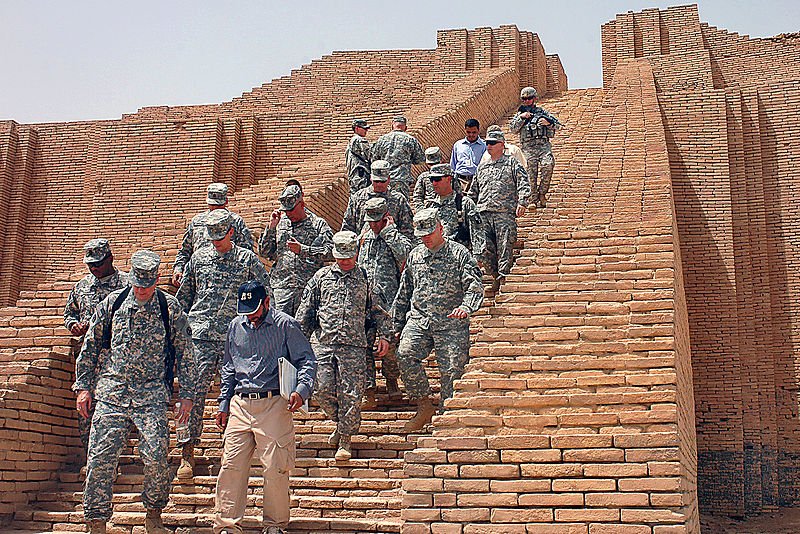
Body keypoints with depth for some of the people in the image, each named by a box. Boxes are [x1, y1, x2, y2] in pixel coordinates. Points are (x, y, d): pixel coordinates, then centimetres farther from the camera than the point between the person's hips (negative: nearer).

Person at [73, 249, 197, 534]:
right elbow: (90, 347, 14)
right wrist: (83, 387, 10)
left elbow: (185, 354, 6)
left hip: (152, 395, -1)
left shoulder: (170, 308, 1)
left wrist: (187, 395, 3)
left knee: (156, 456, -10)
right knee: (101, 457, -3)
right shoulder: (112, 302, 5)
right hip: (111, 391, 2)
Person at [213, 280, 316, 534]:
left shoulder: (285, 325, -1)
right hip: (240, 405, 4)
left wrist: (302, 389, -18)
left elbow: (307, 360, -2)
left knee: (275, 468, -3)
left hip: (274, 405, -4)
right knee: (231, 465, 0)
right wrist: (224, 404, 17)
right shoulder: (235, 326, 14)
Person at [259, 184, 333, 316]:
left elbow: (328, 252, -6)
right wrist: (271, 227, 3)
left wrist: (302, 249, -12)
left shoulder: (318, 224, 5)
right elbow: (264, 252, 13)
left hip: (309, 287, -2)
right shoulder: (280, 223, 15)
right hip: (281, 286, 2)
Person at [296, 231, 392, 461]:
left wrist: (384, 334, 8)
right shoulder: (321, 277, 11)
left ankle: (345, 439, 8)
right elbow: (306, 311, 13)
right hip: (324, 345, 1)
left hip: (354, 346, -1)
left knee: (351, 394, -4)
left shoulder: (365, 278, 11)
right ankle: (340, 422, 24)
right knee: (322, 390, -3)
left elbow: (377, 310, 19)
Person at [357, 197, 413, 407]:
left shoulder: (394, 238, 2)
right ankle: (368, 392, -4)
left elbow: (405, 251, -22)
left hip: (388, 300, -3)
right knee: (364, 344, -5)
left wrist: (389, 230, -12)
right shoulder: (363, 238, 15)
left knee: (389, 343, 4)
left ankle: (391, 380, 28)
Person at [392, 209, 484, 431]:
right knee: (405, 354, -20)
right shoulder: (414, 255, 17)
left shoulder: (459, 254, 3)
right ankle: (424, 405, -7)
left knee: (451, 370, -7)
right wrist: (398, 324, 20)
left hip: (451, 323, -3)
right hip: (418, 319, 3)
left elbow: (475, 286, -7)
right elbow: (404, 292, 23)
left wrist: (466, 306, -28)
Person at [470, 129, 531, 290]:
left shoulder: (511, 164, 9)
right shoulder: (482, 167, 24)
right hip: (483, 213, 4)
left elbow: (524, 184, -1)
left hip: (505, 212, -4)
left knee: (505, 247, -9)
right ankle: (497, 276, 9)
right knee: (484, 249, -5)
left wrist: (522, 203, -14)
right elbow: (474, 191, 30)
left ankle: (503, 275, -5)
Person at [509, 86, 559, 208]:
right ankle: (534, 200, 2)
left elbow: (556, 124, 14)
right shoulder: (519, 114, 16)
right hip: (528, 146, 0)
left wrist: (548, 122, -7)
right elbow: (513, 128, 2)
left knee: (548, 164, -25)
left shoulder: (542, 112, 17)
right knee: (531, 174, -5)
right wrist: (522, 117, -9)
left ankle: (542, 192, -13)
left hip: (543, 144, 0)